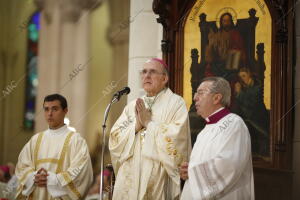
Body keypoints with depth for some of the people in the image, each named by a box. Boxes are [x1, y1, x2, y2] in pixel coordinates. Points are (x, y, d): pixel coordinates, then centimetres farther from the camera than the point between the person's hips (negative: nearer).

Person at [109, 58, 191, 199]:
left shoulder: (176, 103, -1)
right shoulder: (132, 106, 14)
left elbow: (177, 138, -15)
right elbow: (114, 138, 6)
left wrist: (149, 122, -8)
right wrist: (136, 126, -10)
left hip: (158, 179, -4)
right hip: (129, 178, 5)